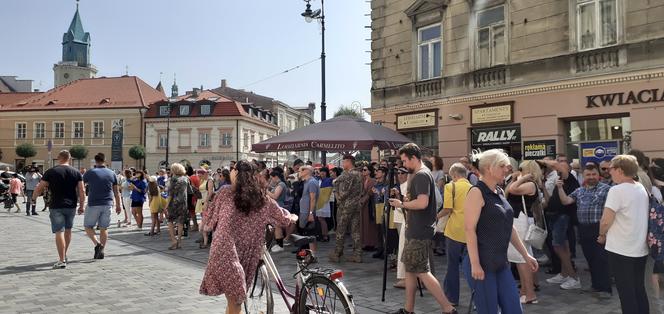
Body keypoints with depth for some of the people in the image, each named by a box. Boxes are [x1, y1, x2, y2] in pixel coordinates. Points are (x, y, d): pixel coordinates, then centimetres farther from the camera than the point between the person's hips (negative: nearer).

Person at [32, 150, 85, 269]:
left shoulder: (51, 172, -4)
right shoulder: (76, 172, 3)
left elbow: (39, 188, -1)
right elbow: (82, 191, -1)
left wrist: (33, 198, 18)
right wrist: (81, 206, 7)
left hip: (56, 206, -3)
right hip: (71, 206, 3)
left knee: (59, 232, -3)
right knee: (68, 230, 19)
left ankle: (62, 260, -7)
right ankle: (64, 255, 32)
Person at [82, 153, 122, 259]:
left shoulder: (90, 173, -4)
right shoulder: (112, 174, 5)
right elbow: (116, 192, 8)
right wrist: (119, 205, 15)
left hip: (93, 204, -3)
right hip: (107, 204, 3)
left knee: (88, 226, 10)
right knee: (104, 228, 9)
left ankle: (97, 244, -11)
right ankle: (101, 251, 8)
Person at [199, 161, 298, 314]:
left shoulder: (226, 192, -5)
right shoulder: (261, 197, 3)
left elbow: (211, 216, 5)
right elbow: (283, 218, 12)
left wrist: (204, 225, 28)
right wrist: (293, 217, 33)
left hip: (225, 251, -3)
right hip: (246, 253, 3)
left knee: (233, 299, 3)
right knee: (236, 298, 18)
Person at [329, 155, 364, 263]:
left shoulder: (348, 175, -14)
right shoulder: (358, 175, 13)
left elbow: (344, 191, -19)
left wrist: (339, 199, -2)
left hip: (346, 205, -8)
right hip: (357, 205, 8)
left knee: (341, 231, 0)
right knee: (355, 231, 8)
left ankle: (336, 254, 6)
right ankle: (357, 255, 9)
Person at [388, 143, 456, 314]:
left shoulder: (421, 175, -17)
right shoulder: (422, 174, 14)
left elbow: (422, 203, -27)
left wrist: (402, 204, -14)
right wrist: (406, 199, 8)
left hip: (420, 232, -11)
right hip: (416, 230, 11)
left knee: (422, 271, -5)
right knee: (410, 268, 15)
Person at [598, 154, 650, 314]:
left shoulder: (617, 190, -17)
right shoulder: (642, 188, 7)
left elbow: (606, 221, -21)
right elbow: (640, 216, 16)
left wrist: (602, 235, -1)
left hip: (621, 250, -7)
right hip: (640, 249, 7)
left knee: (626, 293, 2)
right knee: (639, 290, 16)